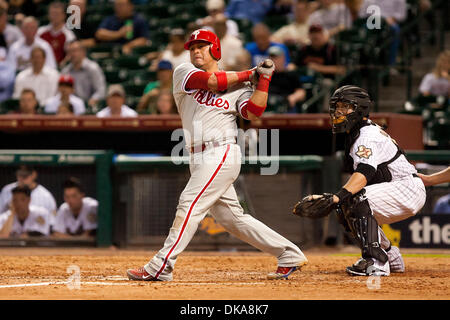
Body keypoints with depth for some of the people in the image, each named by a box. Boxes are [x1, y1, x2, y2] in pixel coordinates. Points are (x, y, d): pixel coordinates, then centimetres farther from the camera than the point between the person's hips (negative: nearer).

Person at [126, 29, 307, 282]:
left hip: (222, 153, -5)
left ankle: (160, 267, -17)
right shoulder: (184, 74, 12)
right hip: (201, 159, 5)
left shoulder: (239, 87, 6)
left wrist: (263, 79, -11)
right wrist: (249, 74, 4)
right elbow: (211, 81, -5)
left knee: (190, 204, -15)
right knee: (231, 217, 6)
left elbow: (253, 112, -9)